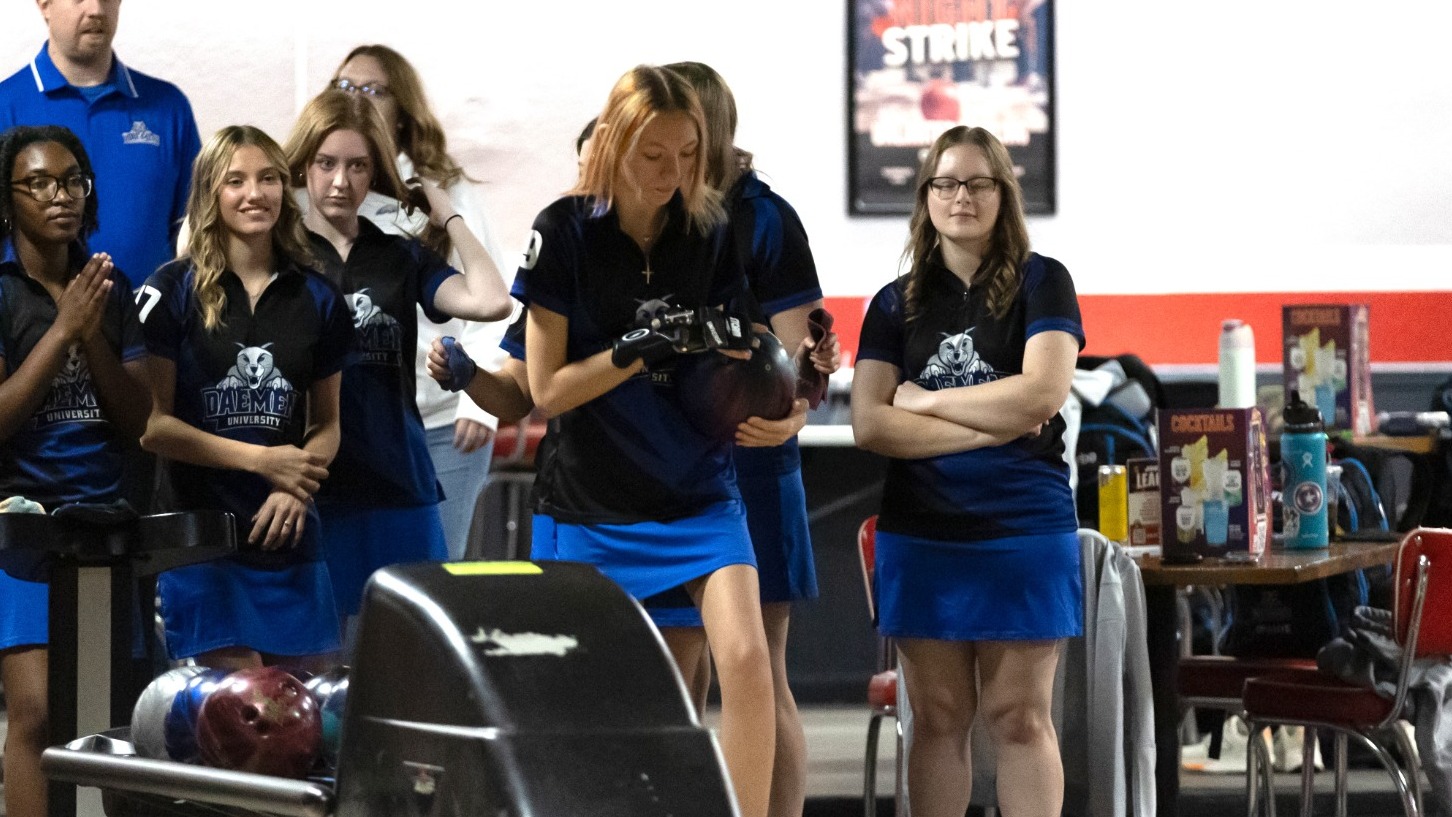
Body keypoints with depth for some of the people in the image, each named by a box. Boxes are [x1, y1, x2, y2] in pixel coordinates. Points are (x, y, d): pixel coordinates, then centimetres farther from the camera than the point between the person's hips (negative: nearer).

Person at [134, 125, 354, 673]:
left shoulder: (317, 299, 11)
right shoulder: (173, 292, -1)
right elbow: (150, 423, -5)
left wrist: (295, 486, -5)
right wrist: (260, 458, -11)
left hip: (290, 537, 4)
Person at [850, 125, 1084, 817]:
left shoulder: (1040, 282, 3)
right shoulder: (895, 304, 10)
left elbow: (1042, 394, -12)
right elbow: (869, 424, -2)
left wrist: (924, 400, -4)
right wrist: (989, 427, -11)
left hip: (1023, 527, -2)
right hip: (920, 530, 3)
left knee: (1018, 715, -1)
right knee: (938, 717, 5)